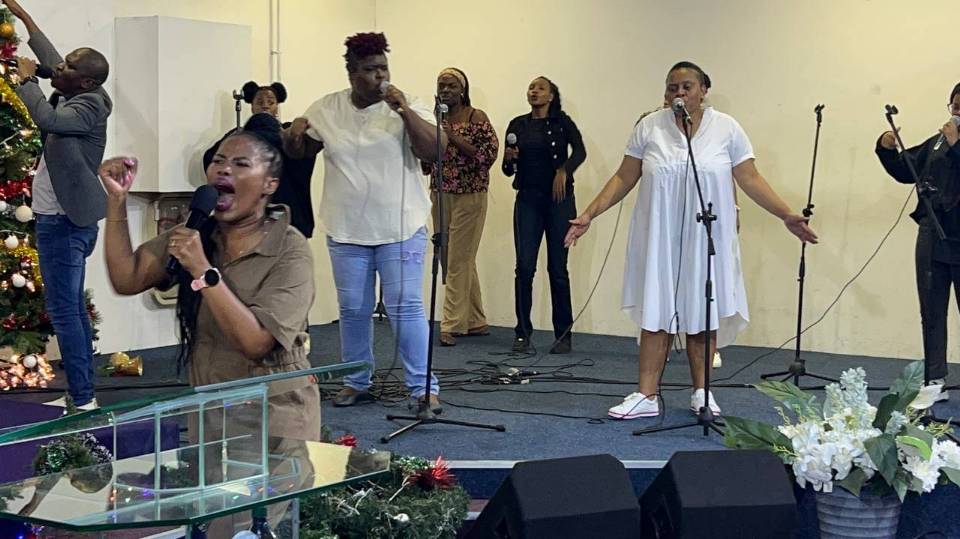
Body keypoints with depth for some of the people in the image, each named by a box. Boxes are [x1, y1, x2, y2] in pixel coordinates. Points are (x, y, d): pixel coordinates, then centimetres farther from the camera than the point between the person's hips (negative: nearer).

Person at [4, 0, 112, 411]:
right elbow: (51, 61, 27)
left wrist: (26, 78, -19)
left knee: (63, 311, -10)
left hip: (63, 223, -10)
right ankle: (81, 392, 20)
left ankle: (82, 398, -8)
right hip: (67, 220, 10)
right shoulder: (74, 97, 10)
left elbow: (47, 118, -36)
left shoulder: (88, 108, -17)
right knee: (73, 309, 14)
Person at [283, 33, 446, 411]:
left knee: (406, 308, -6)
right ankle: (356, 383, 25)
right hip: (347, 231, 3)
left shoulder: (405, 107, -4)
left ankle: (423, 388, 0)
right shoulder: (326, 109, 4)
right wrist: (294, 132, -8)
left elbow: (436, 151, -14)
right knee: (353, 310, 11)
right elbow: (298, 151, 15)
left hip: (401, 229, -3)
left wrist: (405, 111, -22)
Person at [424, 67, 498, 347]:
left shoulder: (477, 118, -5)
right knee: (461, 261, 10)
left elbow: (489, 154, -14)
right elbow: (426, 164, 16)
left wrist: (454, 137, -18)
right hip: (440, 196, 6)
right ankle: (475, 322, 19)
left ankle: (452, 326, -5)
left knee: (458, 262, -7)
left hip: (469, 196, -6)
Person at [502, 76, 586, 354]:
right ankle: (522, 332, 3)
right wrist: (508, 159, -8)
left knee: (557, 267, 0)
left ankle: (563, 334, 7)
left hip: (558, 199, -2)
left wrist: (563, 171, -27)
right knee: (524, 266, -5)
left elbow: (580, 151, -12)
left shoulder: (562, 122, 4)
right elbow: (509, 170, 13)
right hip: (527, 200, 2)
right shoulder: (518, 125, 11)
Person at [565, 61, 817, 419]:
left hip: (706, 240, 0)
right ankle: (646, 396, 4)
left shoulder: (727, 128, 1)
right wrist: (589, 215, -2)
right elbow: (624, 179, 5)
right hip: (660, 239, 0)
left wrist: (787, 215, -6)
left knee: (702, 314, 5)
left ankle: (702, 393, 18)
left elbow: (750, 180, 2)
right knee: (656, 313, 1)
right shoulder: (649, 127, 2)